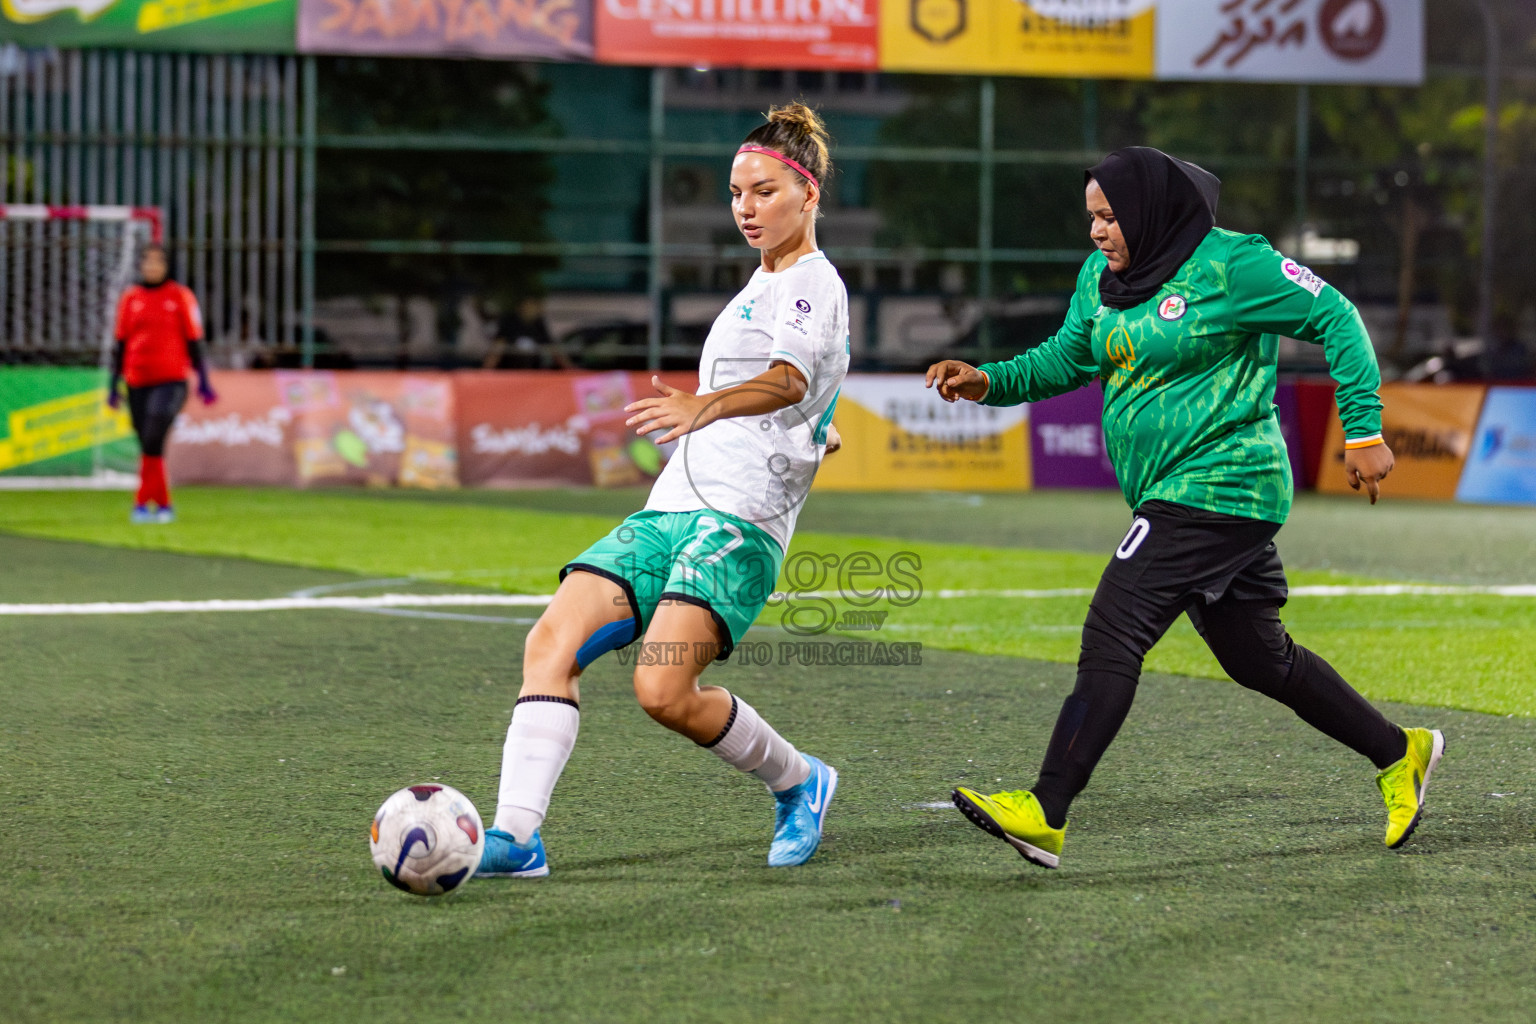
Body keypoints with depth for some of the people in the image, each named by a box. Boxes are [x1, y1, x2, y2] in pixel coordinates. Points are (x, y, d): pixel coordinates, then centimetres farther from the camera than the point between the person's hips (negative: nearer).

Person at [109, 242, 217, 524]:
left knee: (153, 437, -21)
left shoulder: (180, 296, 4)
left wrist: (203, 382, 4)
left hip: (172, 381, -4)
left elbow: (194, 342, 6)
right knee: (148, 446, 6)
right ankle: (163, 505, 17)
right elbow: (121, 344, 15)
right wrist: (114, 384, 13)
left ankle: (143, 502, -19)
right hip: (137, 382, 4)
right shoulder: (130, 298, 11)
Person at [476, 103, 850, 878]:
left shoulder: (813, 283, -5)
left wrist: (703, 407, -44)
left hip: (738, 521, -8)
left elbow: (788, 380, -27)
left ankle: (798, 784, 3)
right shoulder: (762, 283, 23)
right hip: (669, 511, 9)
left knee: (663, 690, -23)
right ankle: (515, 835, -20)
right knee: (551, 643, -12)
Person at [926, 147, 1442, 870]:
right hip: (1173, 495, 9)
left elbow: (1336, 321, -9)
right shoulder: (1101, 277, 10)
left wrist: (1364, 431, -11)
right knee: (1258, 658, 16)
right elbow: (1066, 360, 18)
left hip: (1216, 487, -9)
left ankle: (1047, 815, -16)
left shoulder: (1231, 265, -13)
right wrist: (990, 382, 0)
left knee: (1112, 637, -15)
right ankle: (1399, 753, 30)